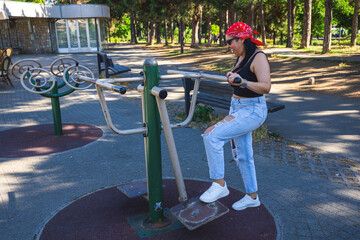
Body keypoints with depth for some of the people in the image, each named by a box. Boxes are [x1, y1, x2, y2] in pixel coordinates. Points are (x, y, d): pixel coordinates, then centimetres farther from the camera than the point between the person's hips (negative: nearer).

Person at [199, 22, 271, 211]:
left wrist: (243, 82, -42)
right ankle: (252, 197, 30)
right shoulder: (241, 58, 11)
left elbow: (266, 87, -31)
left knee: (212, 136, -21)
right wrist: (232, 76, 31)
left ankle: (219, 185, -9)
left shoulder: (258, 57, -16)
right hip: (237, 108, 10)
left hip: (252, 111, -10)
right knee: (242, 155, 14)